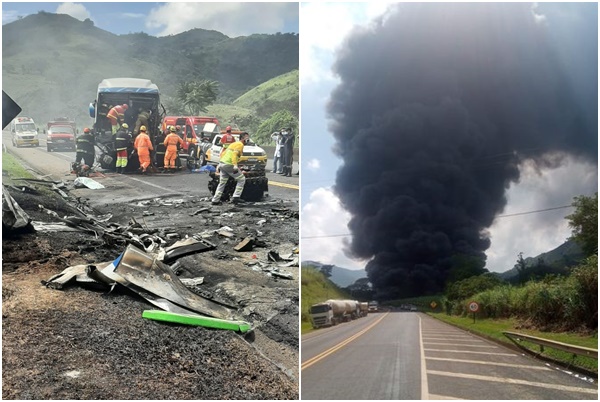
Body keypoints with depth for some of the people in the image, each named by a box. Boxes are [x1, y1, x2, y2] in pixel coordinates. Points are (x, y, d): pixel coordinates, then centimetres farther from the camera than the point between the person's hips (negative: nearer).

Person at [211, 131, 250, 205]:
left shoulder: (234, 144, 24)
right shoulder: (240, 144, -4)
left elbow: (223, 153, 23)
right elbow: (234, 154, -21)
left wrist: (219, 165, 24)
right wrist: (235, 165, -28)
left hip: (222, 163, 9)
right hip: (229, 165, -9)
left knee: (222, 183, 19)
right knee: (242, 179, 2)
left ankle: (215, 200, 19)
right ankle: (236, 197, -4)